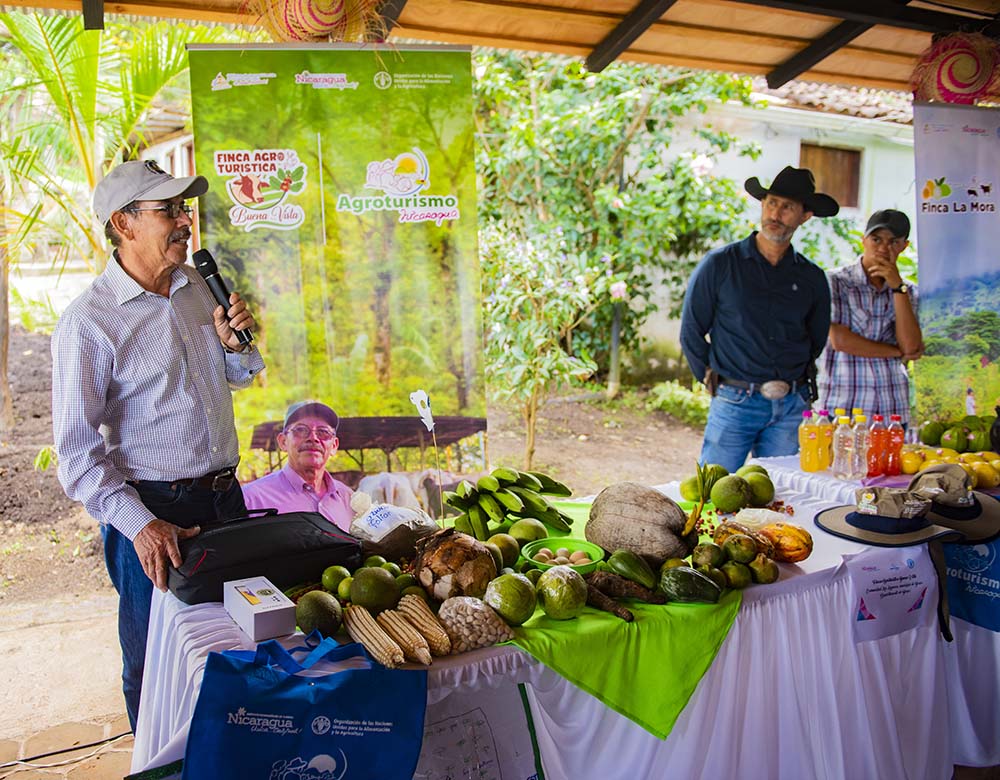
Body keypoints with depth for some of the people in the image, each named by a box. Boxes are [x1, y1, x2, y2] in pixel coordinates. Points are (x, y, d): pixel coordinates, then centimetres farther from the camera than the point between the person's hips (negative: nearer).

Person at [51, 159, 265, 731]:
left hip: (225, 495, 6)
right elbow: (78, 452, -15)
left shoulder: (200, 286, 4)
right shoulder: (89, 323, -15)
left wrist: (234, 344, -3)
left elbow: (240, 375, 19)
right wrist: (139, 524, -23)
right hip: (152, 511, -6)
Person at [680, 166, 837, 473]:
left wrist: (796, 384, 13)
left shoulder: (812, 278, 9)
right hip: (734, 402, -3)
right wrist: (714, 379, 4)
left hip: (791, 408, 3)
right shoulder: (720, 264, 0)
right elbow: (691, 332, 4)